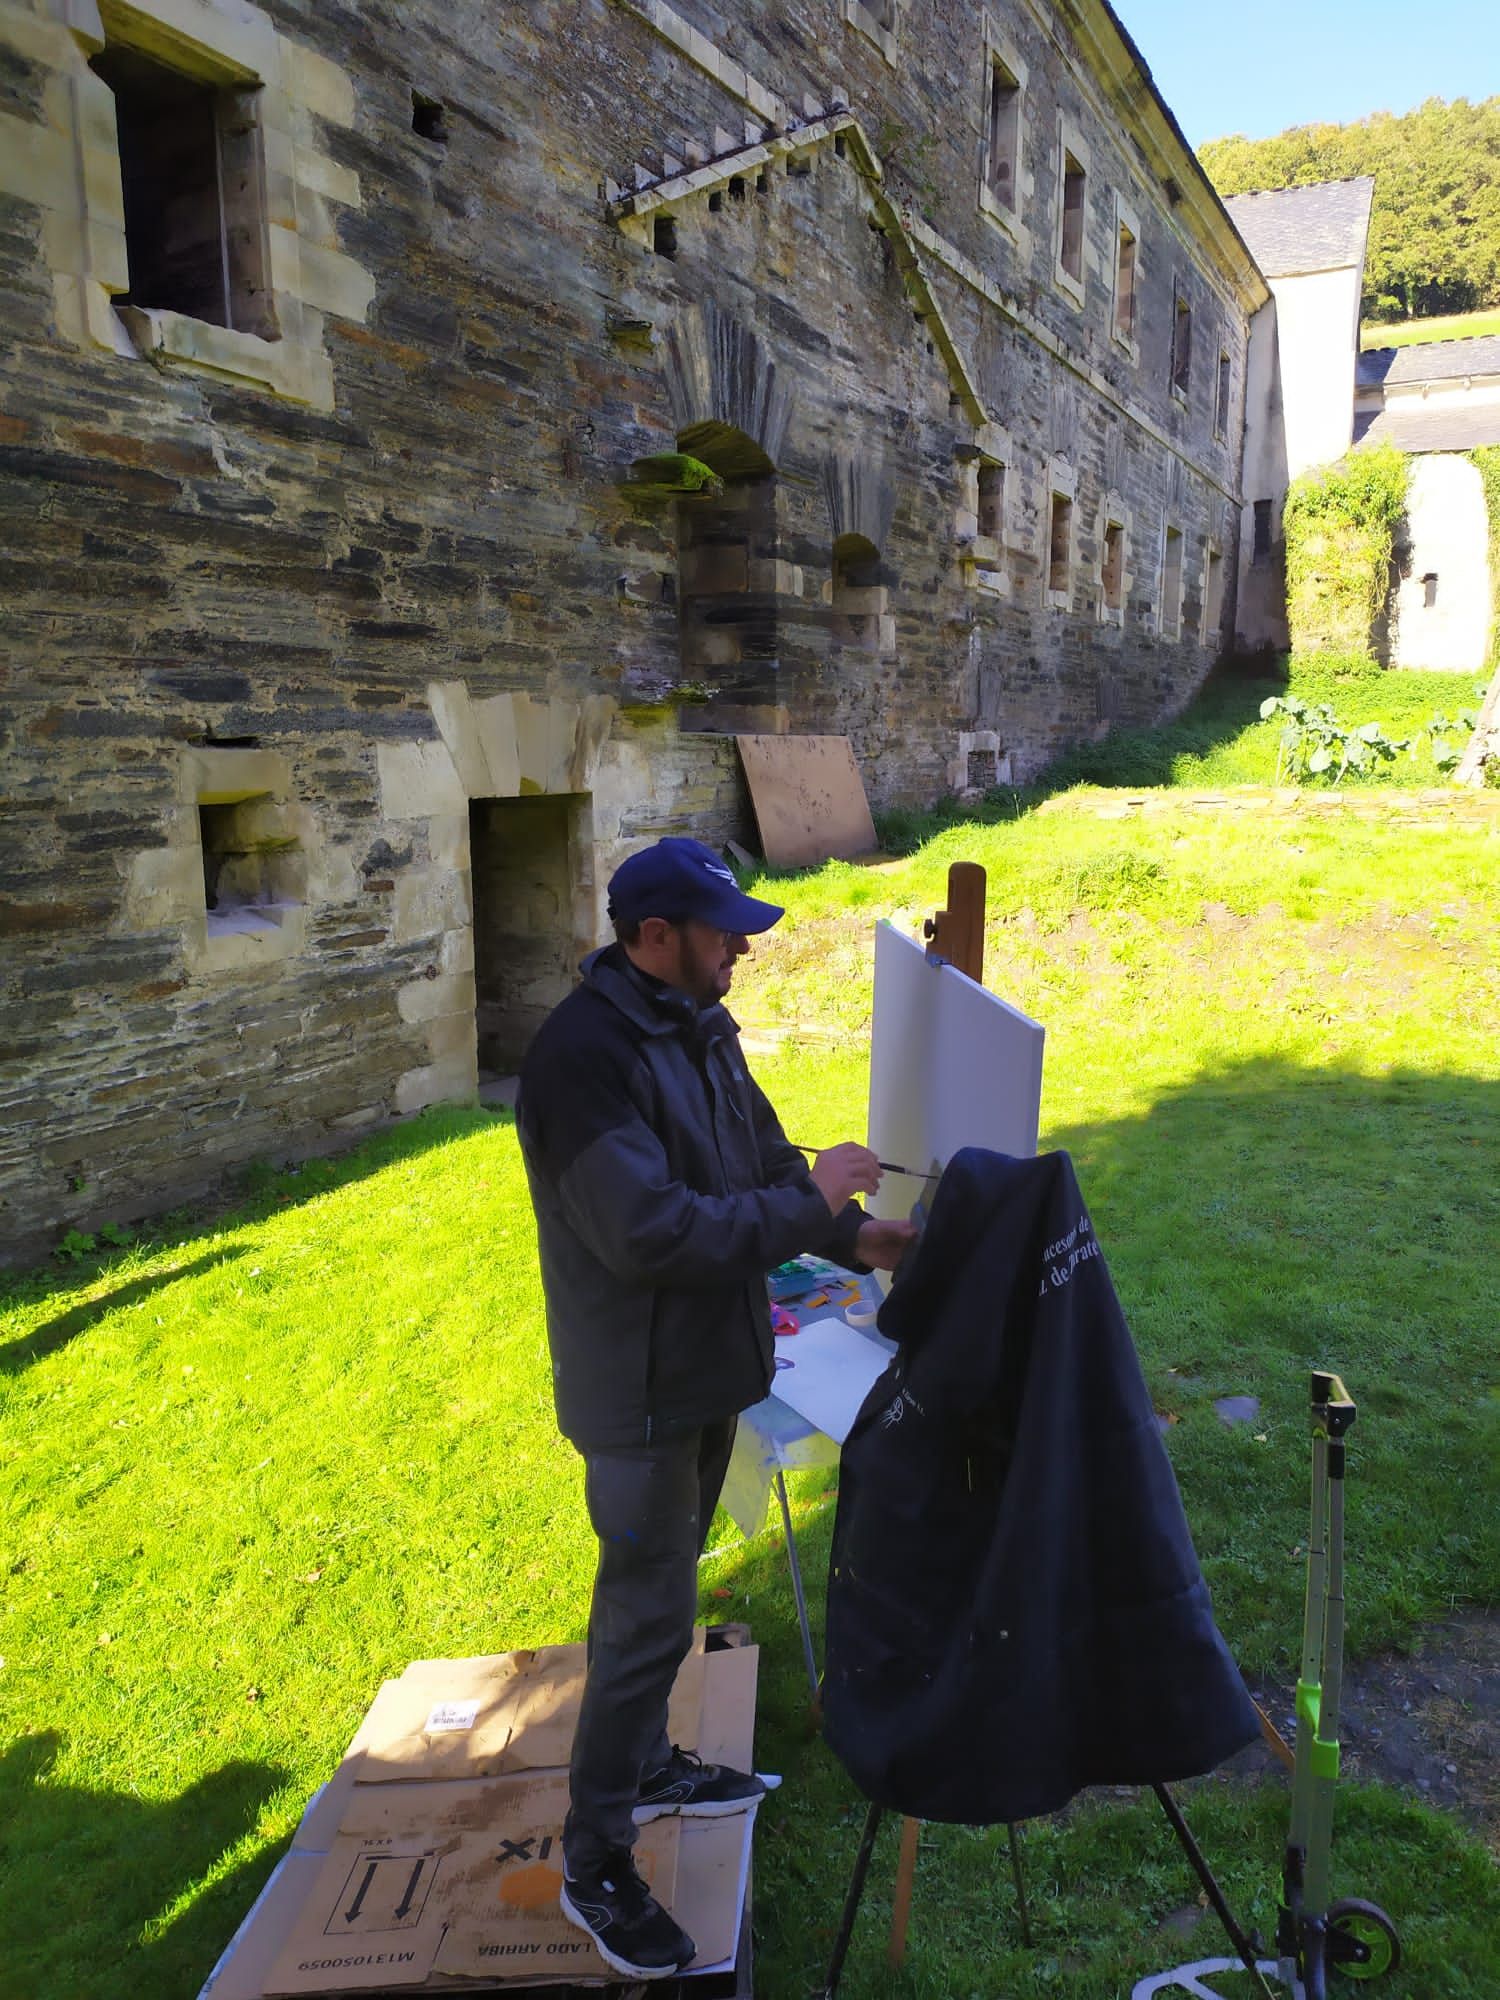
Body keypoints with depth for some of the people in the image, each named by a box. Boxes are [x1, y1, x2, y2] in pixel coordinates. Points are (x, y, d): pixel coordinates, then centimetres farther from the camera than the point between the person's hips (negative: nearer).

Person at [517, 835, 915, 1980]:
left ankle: (645, 1764, 45)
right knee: (650, 1615, 2)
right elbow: (648, 1231, -32)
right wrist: (806, 1207, -25)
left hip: (708, 1365, 9)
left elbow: (764, 1158, 9)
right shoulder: (585, 1053, -26)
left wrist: (855, 1233, -5)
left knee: (660, 1588, 24)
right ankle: (594, 1863, 23)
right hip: (639, 1385, -9)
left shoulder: (702, 1028, 3)